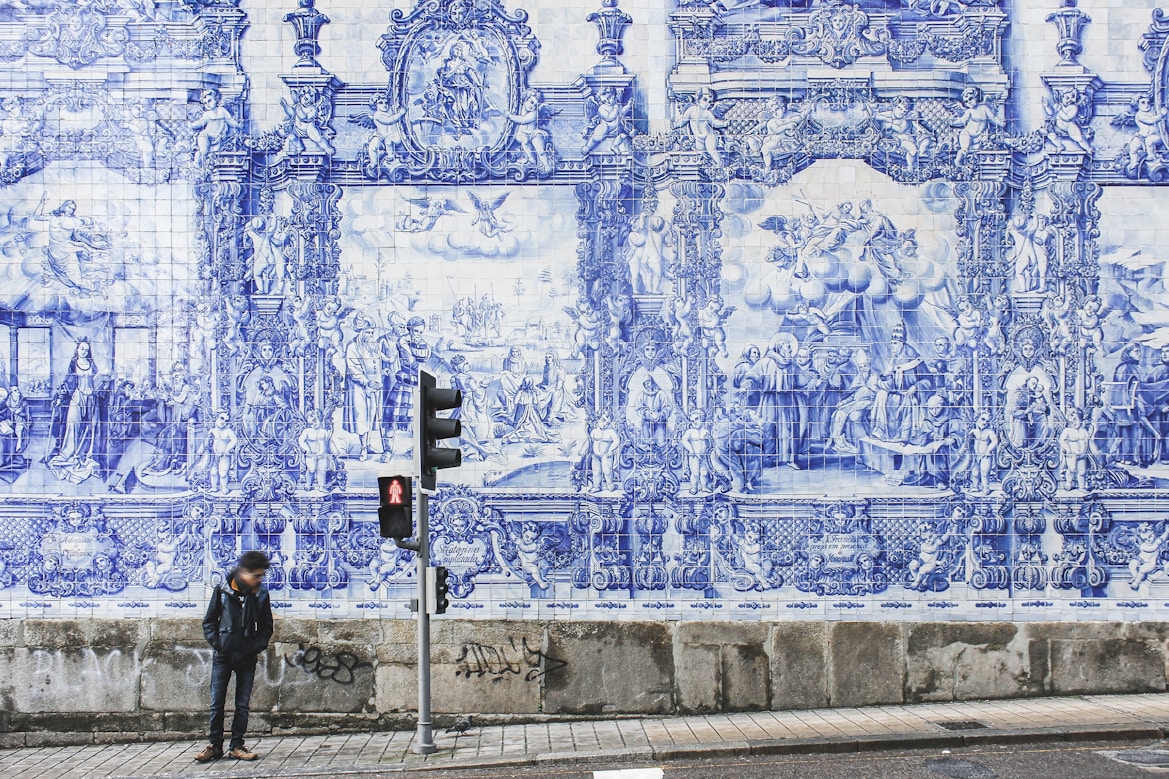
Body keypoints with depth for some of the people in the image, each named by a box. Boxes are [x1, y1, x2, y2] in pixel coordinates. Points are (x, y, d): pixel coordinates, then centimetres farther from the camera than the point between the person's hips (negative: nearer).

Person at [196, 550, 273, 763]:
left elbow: (266, 627, 8)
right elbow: (209, 621, 3)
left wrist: (256, 646, -6)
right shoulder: (222, 591, -4)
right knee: (217, 703, 3)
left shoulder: (261, 595, 0)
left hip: (247, 658, 1)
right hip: (223, 657, -1)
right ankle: (214, 745, 13)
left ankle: (237, 745, 14)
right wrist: (216, 642, -9)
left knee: (243, 704, 5)